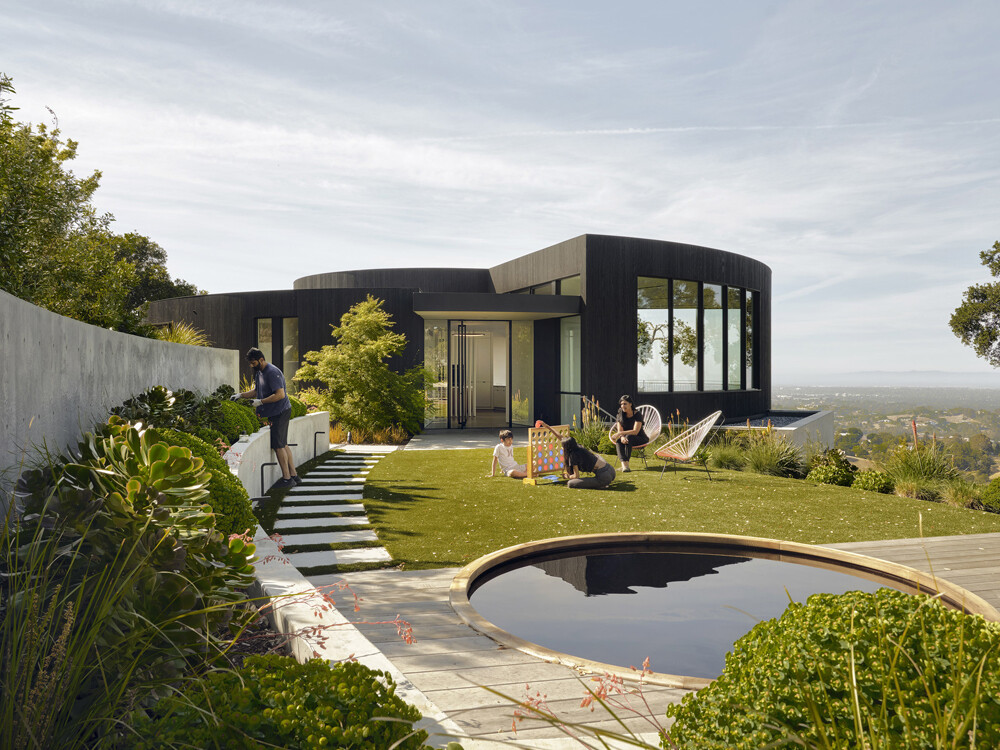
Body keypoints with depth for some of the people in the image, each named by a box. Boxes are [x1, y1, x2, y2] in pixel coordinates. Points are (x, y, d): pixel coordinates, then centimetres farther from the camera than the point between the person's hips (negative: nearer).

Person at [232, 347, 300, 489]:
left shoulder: (272, 373, -19)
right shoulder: (259, 372, 13)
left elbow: (280, 394, -25)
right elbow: (256, 391, 25)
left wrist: (260, 401, -21)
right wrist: (241, 395, 11)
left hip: (280, 412, -10)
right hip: (276, 413, 10)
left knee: (278, 445, -7)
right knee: (283, 445, 12)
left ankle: (287, 478, -1)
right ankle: (293, 475, 17)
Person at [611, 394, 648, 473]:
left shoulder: (637, 415, -13)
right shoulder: (620, 416, 2)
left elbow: (635, 432, -23)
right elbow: (619, 431, -5)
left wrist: (620, 433, -31)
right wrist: (622, 437, -29)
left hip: (640, 439, -4)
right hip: (629, 439, 4)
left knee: (629, 437, -36)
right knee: (618, 440, -30)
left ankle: (626, 462, -37)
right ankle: (624, 464, -48)